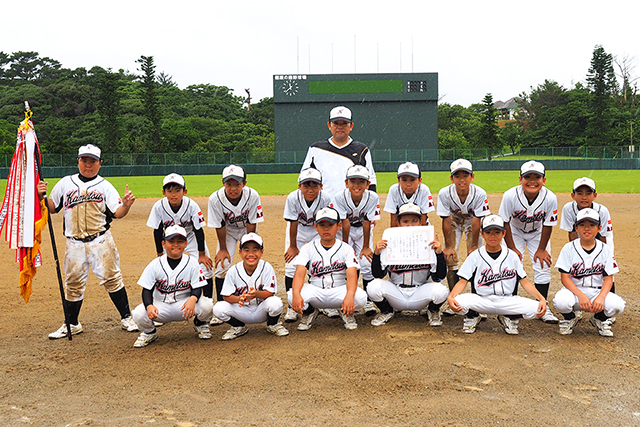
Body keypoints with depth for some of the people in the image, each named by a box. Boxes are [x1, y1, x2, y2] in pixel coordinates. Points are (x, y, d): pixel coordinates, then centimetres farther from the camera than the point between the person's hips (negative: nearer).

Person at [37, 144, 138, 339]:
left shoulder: (104, 185, 5)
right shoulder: (65, 183, 11)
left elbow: (117, 213, -2)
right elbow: (52, 207, 15)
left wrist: (126, 204, -23)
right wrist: (42, 196, -3)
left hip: (101, 241, -2)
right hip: (74, 244, 2)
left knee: (111, 278, -4)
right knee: (73, 283, 8)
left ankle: (126, 318, 7)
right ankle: (72, 324, 22)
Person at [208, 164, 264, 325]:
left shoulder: (252, 195, -30)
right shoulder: (215, 198, -30)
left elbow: (252, 224, -18)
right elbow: (219, 226, -18)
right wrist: (223, 249, -11)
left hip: (247, 230, 0)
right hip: (228, 231, 0)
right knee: (221, 265, -11)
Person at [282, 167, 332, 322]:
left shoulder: (325, 199, -28)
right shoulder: (293, 198, -30)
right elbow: (293, 224, -21)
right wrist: (293, 247, -13)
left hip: (317, 231, 1)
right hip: (297, 230, 0)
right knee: (291, 265, -10)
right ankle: (292, 306, 2)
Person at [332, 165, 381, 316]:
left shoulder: (373, 198, -25)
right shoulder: (340, 198, -28)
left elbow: (367, 223, -19)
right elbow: (345, 223, -23)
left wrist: (366, 247, -14)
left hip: (363, 231, 1)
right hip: (345, 231, 0)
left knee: (367, 264, -9)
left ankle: (368, 300, 7)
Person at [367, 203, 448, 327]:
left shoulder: (428, 244, -5)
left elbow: (440, 276, -9)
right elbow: (378, 274, -7)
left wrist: (439, 253, -23)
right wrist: (377, 253, -23)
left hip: (420, 295, 0)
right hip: (395, 296, 1)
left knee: (441, 290, -28)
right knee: (374, 286, -26)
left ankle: (433, 311, 10)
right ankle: (386, 312, 9)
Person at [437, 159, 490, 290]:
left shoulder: (480, 194, -31)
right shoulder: (444, 194, -31)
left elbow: (477, 221, -23)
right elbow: (446, 221, -22)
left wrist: (474, 245, -17)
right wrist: (448, 246, -16)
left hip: (472, 223, 0)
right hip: (454, 222, 0)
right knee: (449, 258, -8)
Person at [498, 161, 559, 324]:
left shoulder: (550, 198, -29)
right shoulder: (510, 196, -32)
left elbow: (548, 225, -15)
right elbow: (505, 223, -20)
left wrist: (541, 249, -9)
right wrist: (512, 248, -17)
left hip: (538, 233, 1)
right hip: (515, 231, -1)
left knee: (543, 266, -5)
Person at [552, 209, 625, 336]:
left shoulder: (606, 250, 1)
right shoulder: (569, 248, -5)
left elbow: (608, 279, -2)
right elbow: (565, 277, -9)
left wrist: (601, 297, -21)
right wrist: (580, 295, -24)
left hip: (597, 291, 2)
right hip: (574, 290, -2)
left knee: (617, 305, -27)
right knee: (561, 301, -35)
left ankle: (600, 319, 11)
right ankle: (569, 319, 4)